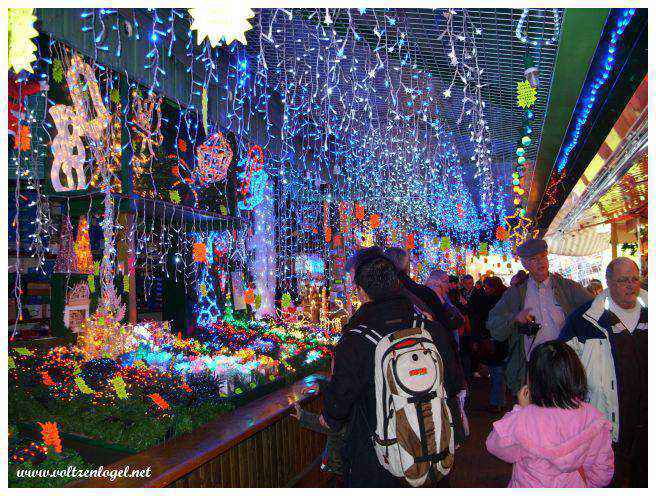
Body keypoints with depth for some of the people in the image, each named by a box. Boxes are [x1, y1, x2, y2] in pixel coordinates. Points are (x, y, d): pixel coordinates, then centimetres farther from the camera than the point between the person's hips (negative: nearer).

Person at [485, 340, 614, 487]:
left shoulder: (522, 421, -32)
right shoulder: (595, 419, -22)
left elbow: (494, 446, -12)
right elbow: (602, 474, -8)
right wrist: (581, 485, 11)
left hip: (530, 487, -2)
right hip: (575, 487, 2)